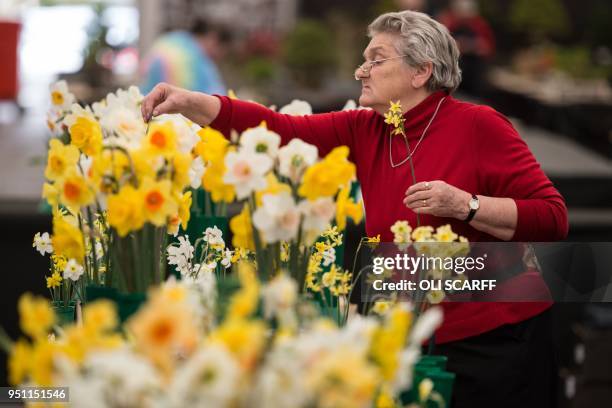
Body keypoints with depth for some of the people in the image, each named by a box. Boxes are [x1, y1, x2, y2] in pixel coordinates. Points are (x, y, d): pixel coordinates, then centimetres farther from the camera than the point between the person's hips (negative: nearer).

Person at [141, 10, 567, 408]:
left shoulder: (478, 126, -10)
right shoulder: (364, 132, 5)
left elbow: (552, 218, -12)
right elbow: (280, 131, -5)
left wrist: (464, 205, -22)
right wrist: (188, 102, -14)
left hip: (497, 342, -5)